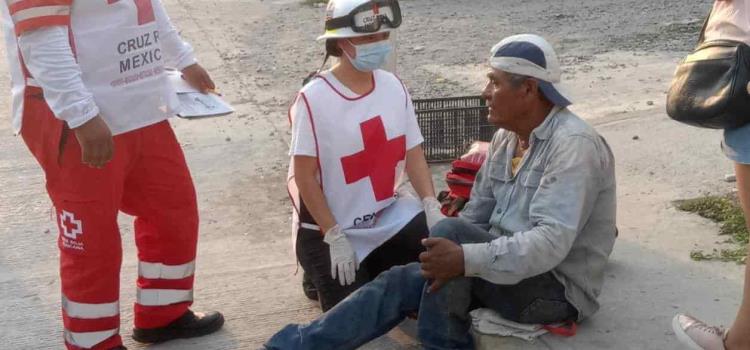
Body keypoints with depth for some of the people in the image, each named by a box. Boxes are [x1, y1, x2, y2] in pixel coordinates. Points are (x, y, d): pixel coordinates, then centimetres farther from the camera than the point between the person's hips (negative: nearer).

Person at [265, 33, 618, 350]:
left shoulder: (573, 144, -21)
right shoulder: (506, 137, 8)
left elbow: (551, 242, -31)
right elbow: (476, 214, 8)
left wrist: (465, 259, -36)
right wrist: (448, 262, -8)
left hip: (557, 289, -8)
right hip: (507, 266, 8)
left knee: (450, 231, -27)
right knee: (402, 280, -9)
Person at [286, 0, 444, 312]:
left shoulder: (394, 87, -2)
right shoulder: (314, 98, -19)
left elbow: (413, 153, 1)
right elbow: (304, 176, -16)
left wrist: (432, 207, -13)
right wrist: (334, 237, -18)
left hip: (389, 216, 5)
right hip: (329, 228, -5)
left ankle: (375, 271, 16)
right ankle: (326, 272, 22)